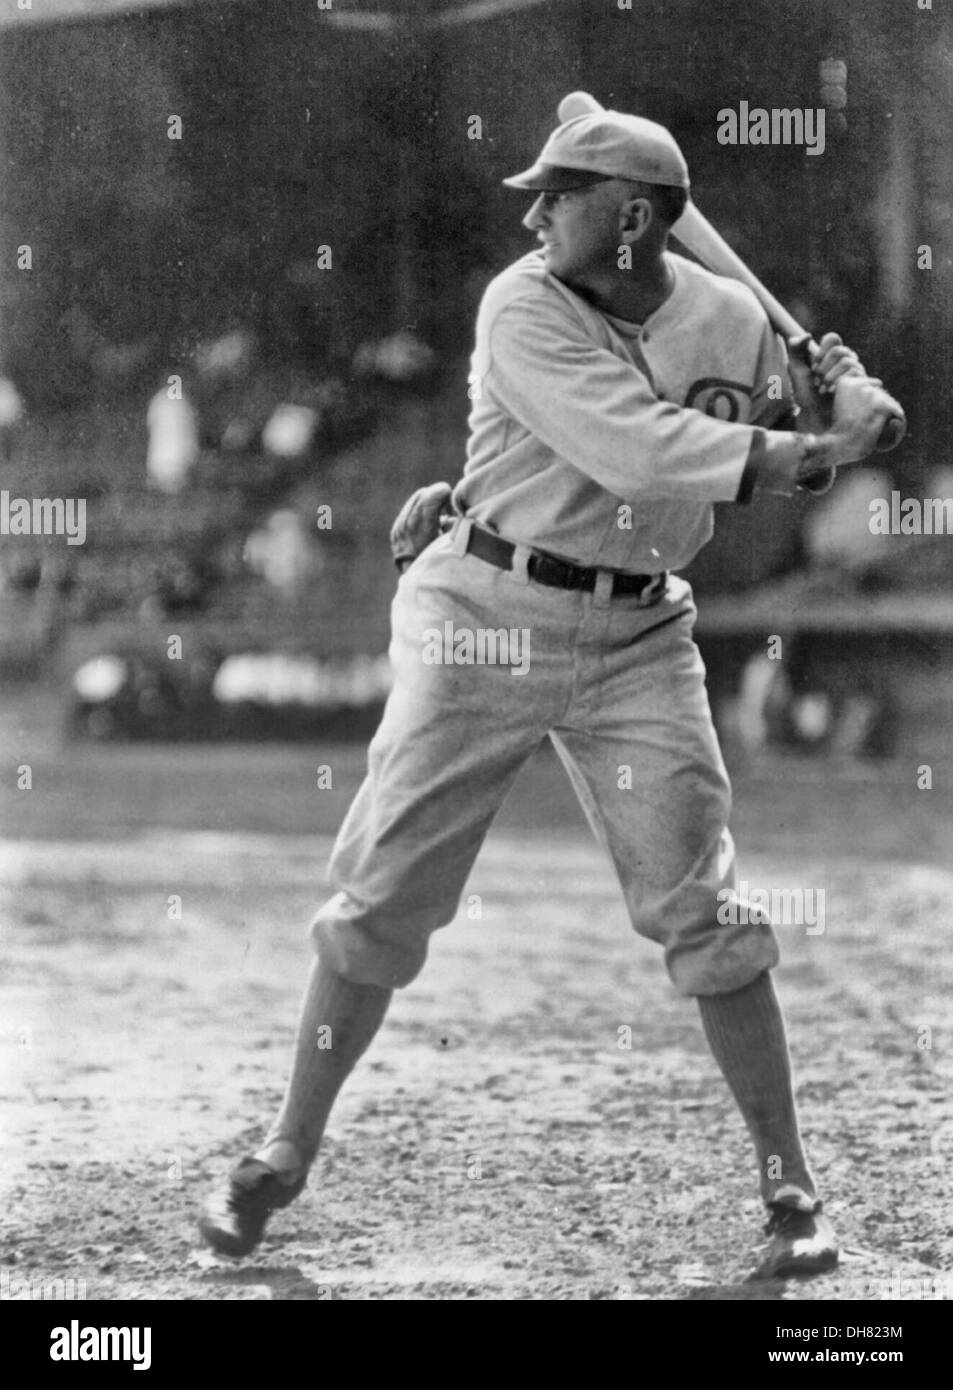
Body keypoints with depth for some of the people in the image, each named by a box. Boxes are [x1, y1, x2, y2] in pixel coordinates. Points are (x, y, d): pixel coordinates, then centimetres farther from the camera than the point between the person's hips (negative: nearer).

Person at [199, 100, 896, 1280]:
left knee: (702, 913, -3)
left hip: (640, 639, 2)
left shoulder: (731, 322, -2)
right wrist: (819, 446, -25)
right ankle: (285, 1155, 16)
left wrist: (838, 411, -9)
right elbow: (637, 451, -26)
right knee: (380, 898, 1)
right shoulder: (524, 309, -15)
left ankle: (788, 1186, 7)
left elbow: (773, 467, 11)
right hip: (484, 619, -2)